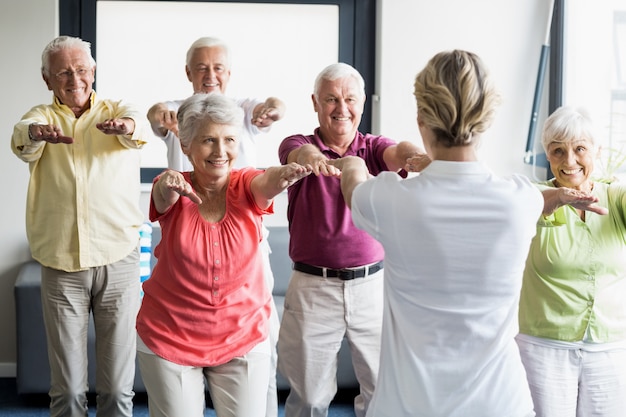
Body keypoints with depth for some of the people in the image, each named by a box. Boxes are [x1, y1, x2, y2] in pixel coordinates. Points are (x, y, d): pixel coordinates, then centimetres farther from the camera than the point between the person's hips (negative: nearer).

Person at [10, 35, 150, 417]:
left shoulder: (118, 110, 6)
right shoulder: (42, 115, 8)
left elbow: (140, 127, -18)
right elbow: (22, 140, -16)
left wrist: (125, 126, -43)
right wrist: (37, 133, -40)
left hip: (119, 260, -1)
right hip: (61, 265, 1)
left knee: (118, 386, 4)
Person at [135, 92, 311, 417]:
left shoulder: (246, 186, -7)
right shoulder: (173, 193, -8)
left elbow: (268, 182, -30)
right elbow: (164, 196, -31)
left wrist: (285, 173, -54)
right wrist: (168, 184, -55)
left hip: (244, 338, 1)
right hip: (170, 338, 0)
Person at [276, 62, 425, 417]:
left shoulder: (374, 147, 4)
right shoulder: (297, 144, 1)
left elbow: (397, 153, -19)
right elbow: (299, 152, -23)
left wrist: (418, 156, -44)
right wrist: (311, 156, -49)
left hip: (373, 284, 1)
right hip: (312, 287, -1)